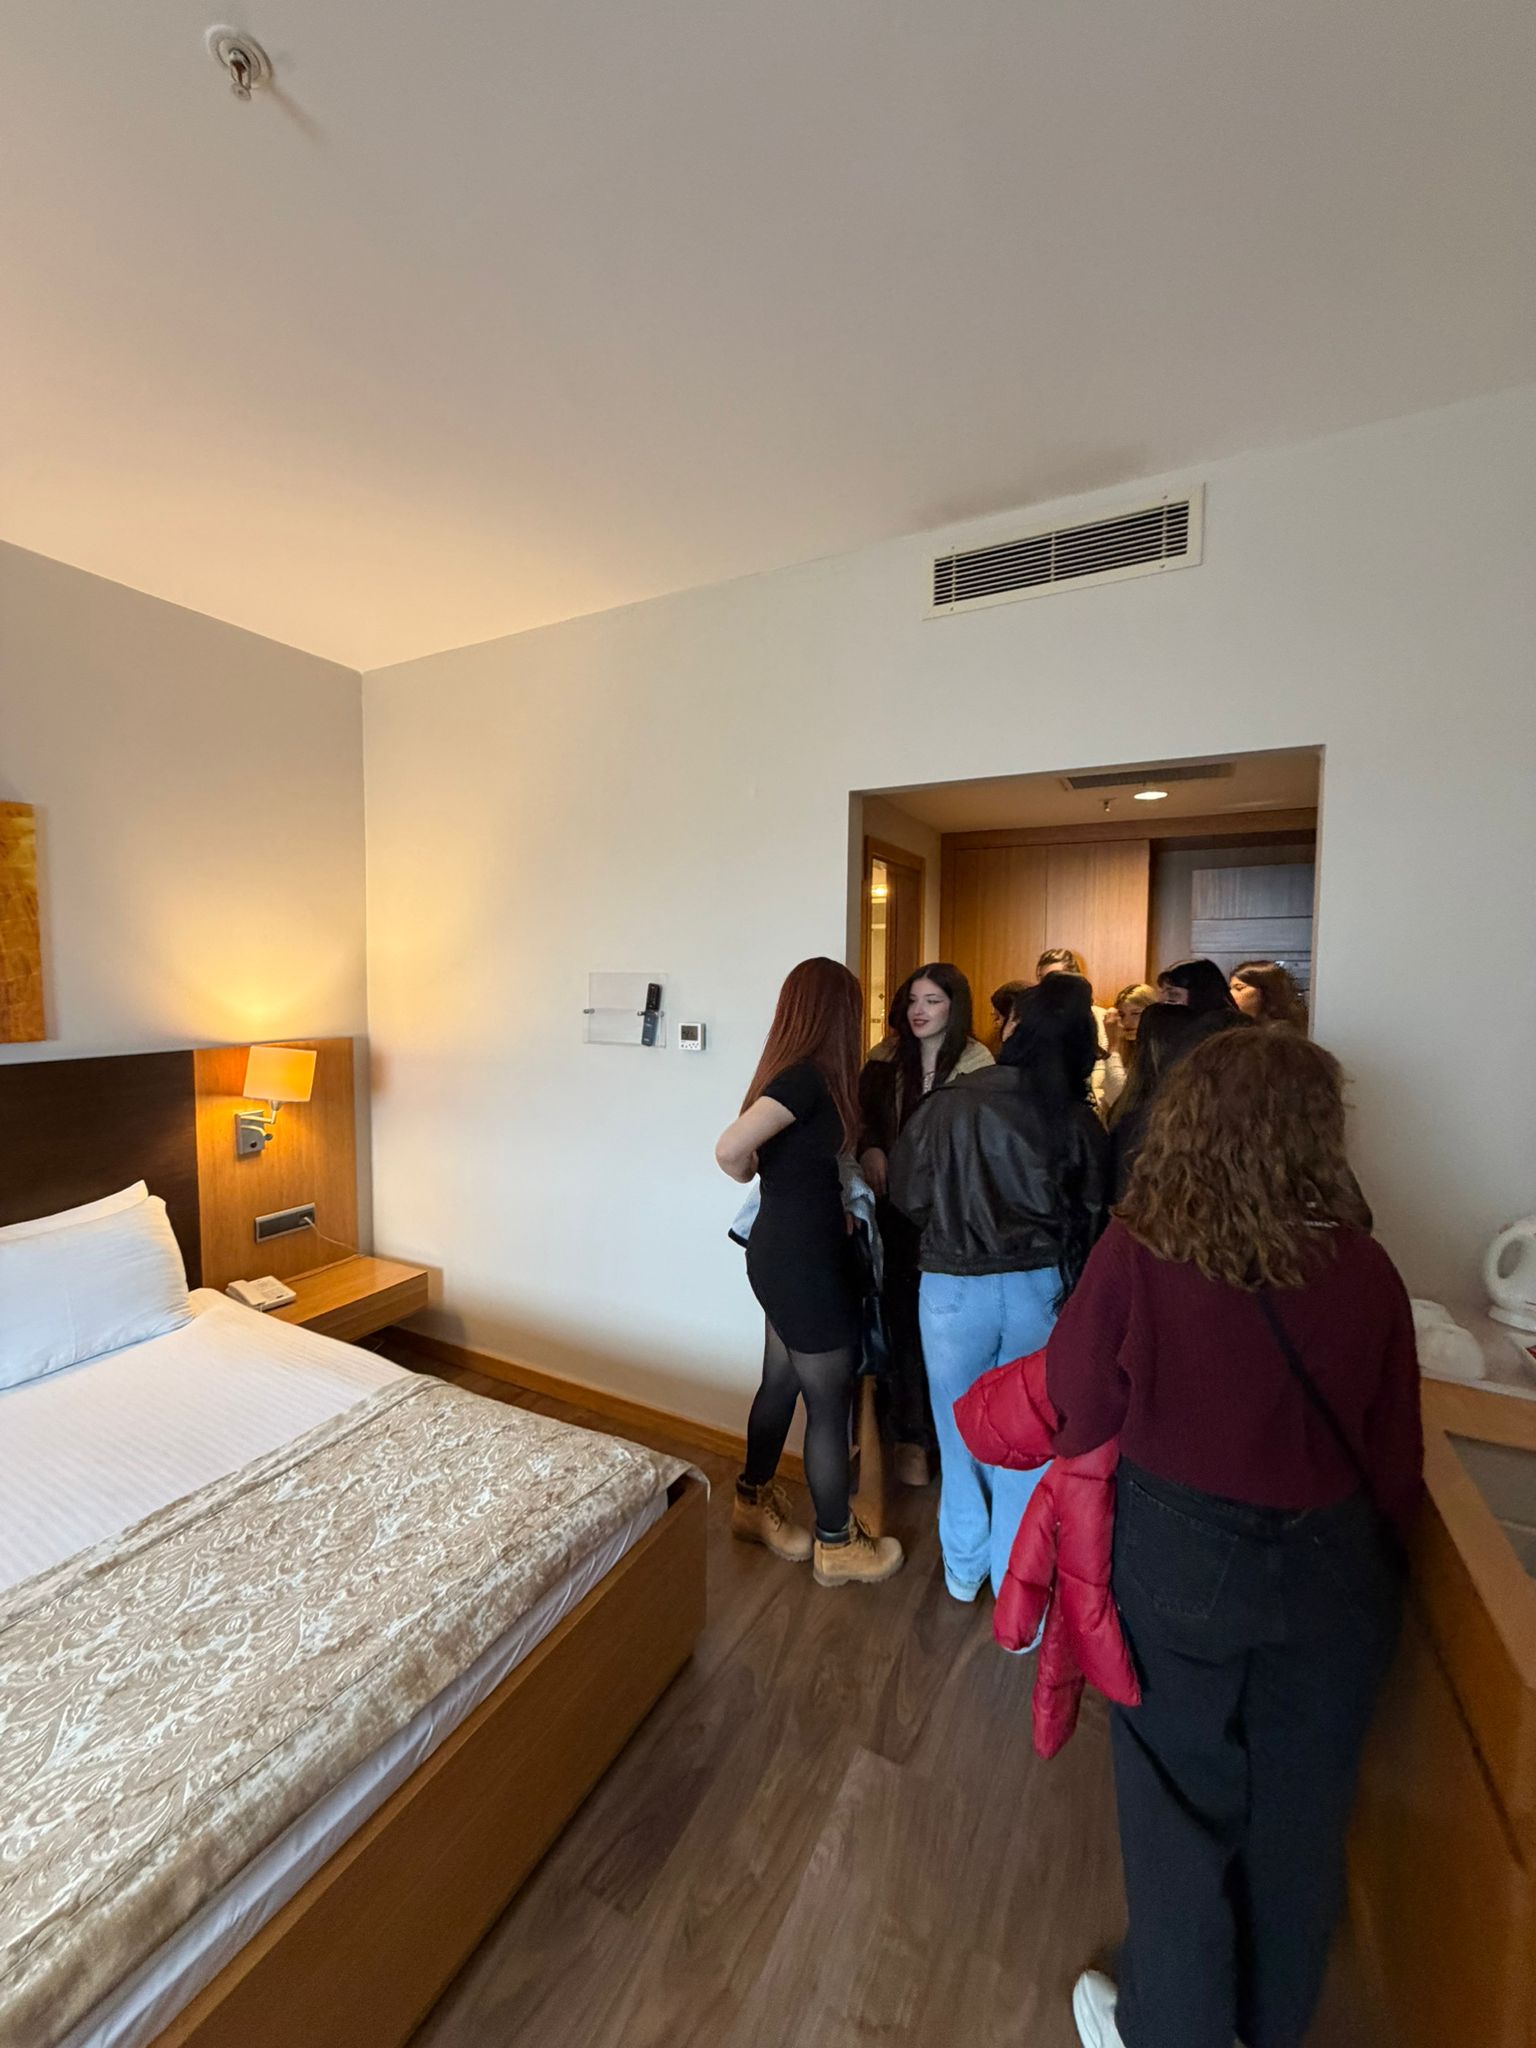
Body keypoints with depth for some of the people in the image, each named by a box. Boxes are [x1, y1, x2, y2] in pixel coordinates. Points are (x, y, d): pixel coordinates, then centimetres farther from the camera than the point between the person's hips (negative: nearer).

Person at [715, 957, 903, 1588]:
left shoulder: (792, 1070, 3)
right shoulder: (809, 1075, -23)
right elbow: (730, 1150, -29)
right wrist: (760, 1176, -12)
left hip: (781, 1253, 9)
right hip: (805, 1263, -9)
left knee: (781, 1382, 24)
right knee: (830, 1402, 10)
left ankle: (754, 1502, 44)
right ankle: (836, 1545, 31)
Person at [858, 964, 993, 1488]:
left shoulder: (977, 1066, -9)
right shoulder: (886, 1060, 1)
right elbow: (862, 1117, 9)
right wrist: (869, 1149, -10)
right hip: (895, 1208, 3)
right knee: (902, 1317, 12)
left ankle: (949, 1430, 31)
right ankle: (911, 1434, 34)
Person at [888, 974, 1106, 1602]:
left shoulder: (947, 1105, -12)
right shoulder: (1078, 1121, -7)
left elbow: (909, 1195, -3)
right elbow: (1090, 1214, 3)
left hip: (953, 1286, -1)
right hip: (1041, 1286, 1)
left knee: (960, 1431, 19)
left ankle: (964, 1567, 39)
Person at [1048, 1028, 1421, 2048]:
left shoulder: (1136, 1252, -23)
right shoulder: (1364, 1270, -14)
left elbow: (1078, 1415, -13)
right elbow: (1394, 1455, -4)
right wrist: (1376, 1565, 14)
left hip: (1177, 1559, -3)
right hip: (1331, 1570, 3)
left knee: (1181, 1797, 21)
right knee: (1300, 1805, 27)